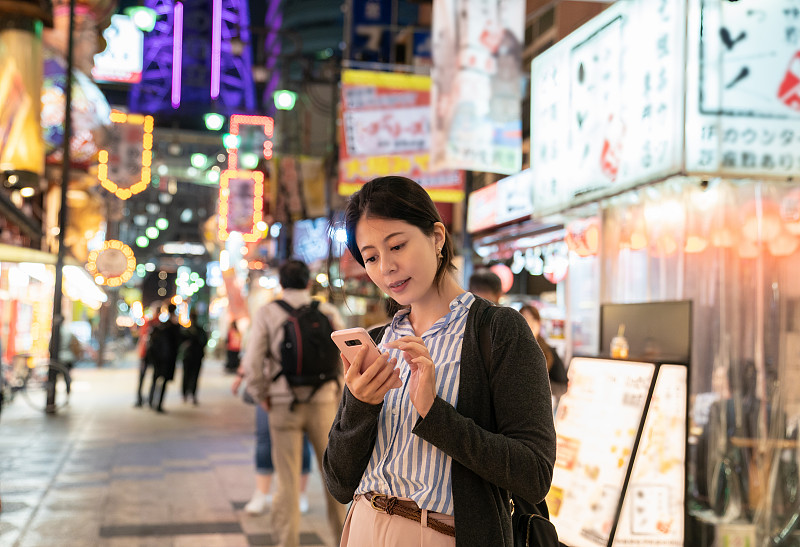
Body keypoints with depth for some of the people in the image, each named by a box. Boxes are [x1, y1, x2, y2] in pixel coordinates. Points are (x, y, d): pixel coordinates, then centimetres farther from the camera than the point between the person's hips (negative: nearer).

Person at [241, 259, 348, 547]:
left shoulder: (268, 312, -2)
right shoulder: (328, 311, 1)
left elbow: (252, 362, -8)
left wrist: (262, 396, 3)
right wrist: (339, 391, 10)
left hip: (284, 403, -1)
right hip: (322, 401, 1)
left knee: (288, 477, 7)